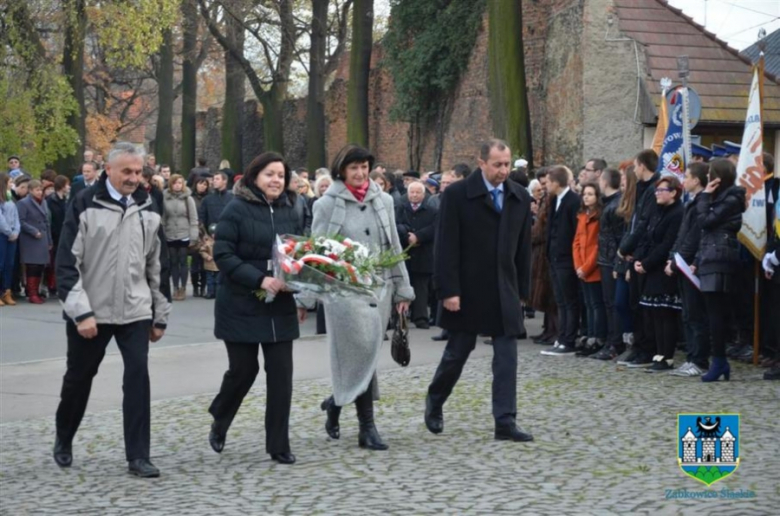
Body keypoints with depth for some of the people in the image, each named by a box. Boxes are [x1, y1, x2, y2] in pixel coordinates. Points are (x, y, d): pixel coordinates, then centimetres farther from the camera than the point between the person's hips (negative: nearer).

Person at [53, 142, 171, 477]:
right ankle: (63, 440, 35)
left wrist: (160, 315, 13)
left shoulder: (146, 210, 6)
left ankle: (137, 456, -5)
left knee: (138, 377, -9)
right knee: (78, 378, 12)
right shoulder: (85, 206, -7)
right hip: (90, 312, -2)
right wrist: (81, 312, -17)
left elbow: (154, 267, 13)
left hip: (135, 311, 3)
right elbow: (67, 264, -10)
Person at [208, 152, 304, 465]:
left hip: (280, 306, 4)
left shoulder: (289, 211, 7)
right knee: (243, 369, 1)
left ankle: (279, 445, 10)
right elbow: (223, 255, -14)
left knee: (281, 374, 1)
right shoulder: (237, 209, -9)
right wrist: (260, 279, -23)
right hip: (242, 306, -4)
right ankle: (220, 423, 31)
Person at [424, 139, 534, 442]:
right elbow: (447, 247, -11)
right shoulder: (457, 194, -9)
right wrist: (449, 291, -15)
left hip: (504, 291, 4)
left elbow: (523, 247, 9)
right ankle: (434, 402, 32)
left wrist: (522, 290, 7)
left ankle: (505, 422, 1)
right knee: (457, 352, 8)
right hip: (467, 290, -4)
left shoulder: (520, 197, 4)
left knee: (507, 356, -1)